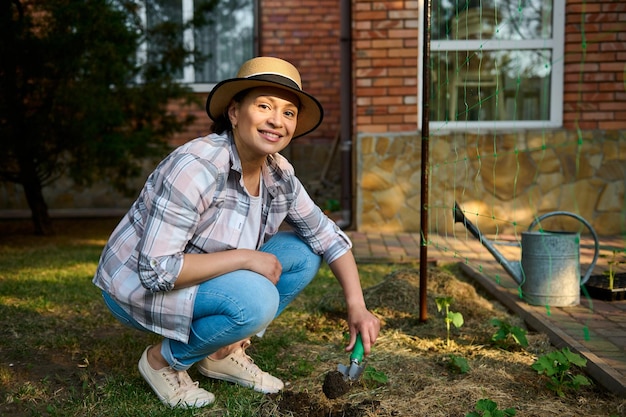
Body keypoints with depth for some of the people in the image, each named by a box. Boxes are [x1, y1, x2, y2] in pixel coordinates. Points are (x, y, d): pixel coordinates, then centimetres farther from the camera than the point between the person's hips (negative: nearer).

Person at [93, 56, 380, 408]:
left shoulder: (280, 175, -6)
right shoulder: (196, 167, -29)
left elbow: (326, 235, 2)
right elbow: (156, 269, -30)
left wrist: (358, 306, -7)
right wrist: (244, 257, -28)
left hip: (194, 276, 8)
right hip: (139, 286, -7)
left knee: (303, 253, -3)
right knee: (255, 300, -31)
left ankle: (222, 353, 6)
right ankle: (164, 360, -4)